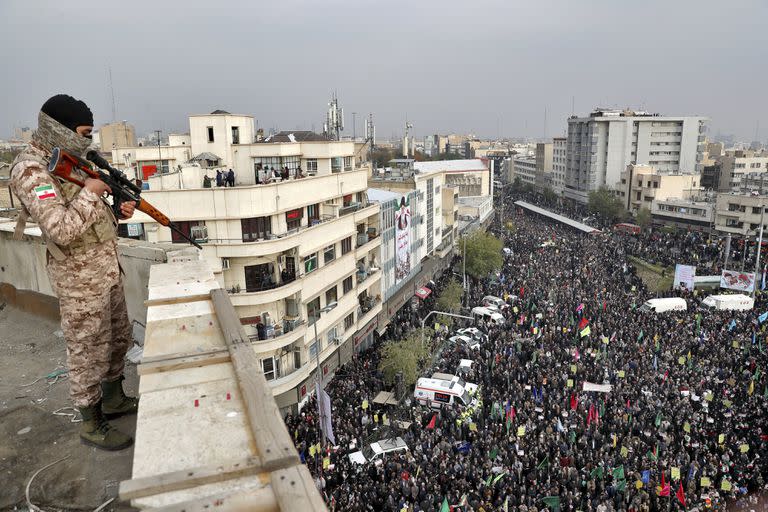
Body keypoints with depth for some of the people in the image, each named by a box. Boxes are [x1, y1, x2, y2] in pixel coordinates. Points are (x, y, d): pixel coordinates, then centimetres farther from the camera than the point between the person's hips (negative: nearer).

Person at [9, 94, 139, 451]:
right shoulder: (31, 170, -19)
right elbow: (62, 229, -28)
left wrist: (117, 211, 1)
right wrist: (89, 192, -19)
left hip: (108, 268, 9)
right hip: (81, 279, -9)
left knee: (119, 339, 21)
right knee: (89, 352, 4)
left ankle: (114, 400, 40)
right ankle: (92, 425, 21)